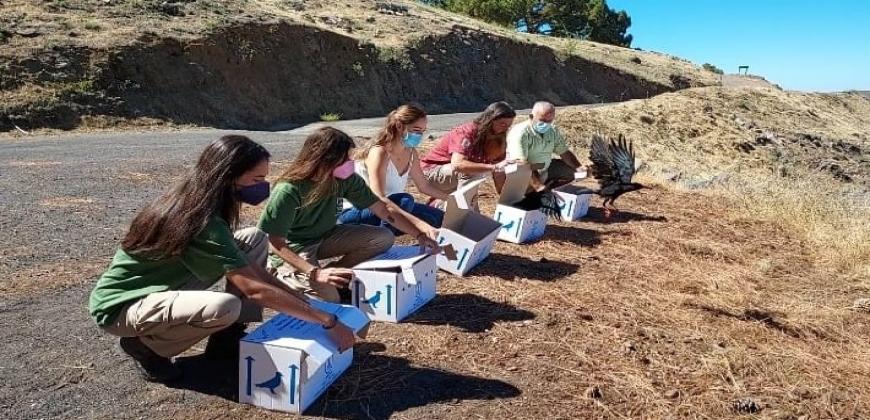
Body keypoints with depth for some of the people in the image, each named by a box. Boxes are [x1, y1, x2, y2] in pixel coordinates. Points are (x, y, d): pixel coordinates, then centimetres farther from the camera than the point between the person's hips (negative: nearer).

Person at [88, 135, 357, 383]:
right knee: (225, 307, -39)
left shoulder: (193, 203, -3)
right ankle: (144, 345, -7)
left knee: (254, 239, -1)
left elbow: (248, 267, 3)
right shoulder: (201, 223, -31)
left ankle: (228, 337, 3)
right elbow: (256, 290, -31)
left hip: (163, 286, 9)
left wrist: (302, 299, -2)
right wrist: (328, 321, -26)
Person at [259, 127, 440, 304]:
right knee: (327, 296, -26)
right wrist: (315, 272, -39)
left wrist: (420, 231, -13)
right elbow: (275, 243, -27)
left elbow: (383, 207, -5)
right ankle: (284, 277, 1)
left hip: (324, 238, 6)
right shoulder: (287, 191, -29)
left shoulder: (345, 179, -13)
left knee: (384, 238, -8)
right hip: (291, 250, -5)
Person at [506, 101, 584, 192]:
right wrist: (537, 186, -42)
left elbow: (564, 152, 5)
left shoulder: (553, 131, -2)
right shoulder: (520, 133, -26)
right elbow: (521, 164, -34)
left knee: (571, 171, 7)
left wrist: (580, 168, -12)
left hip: (545, 171, 7)